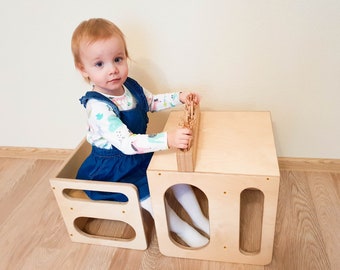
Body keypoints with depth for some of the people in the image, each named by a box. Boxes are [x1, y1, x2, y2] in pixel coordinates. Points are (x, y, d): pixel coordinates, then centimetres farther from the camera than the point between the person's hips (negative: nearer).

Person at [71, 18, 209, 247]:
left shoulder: (131, 86, -7)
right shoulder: (98, 107, -32)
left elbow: (153, 101, 14)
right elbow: (126, 143, -39)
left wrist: (180, 97, 1)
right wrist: (167, 140, -48)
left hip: (140, 154, 8)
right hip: (114, 166, -7)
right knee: (147, 192, -18)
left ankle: (199, 218, 17)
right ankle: (180, 228, 8)